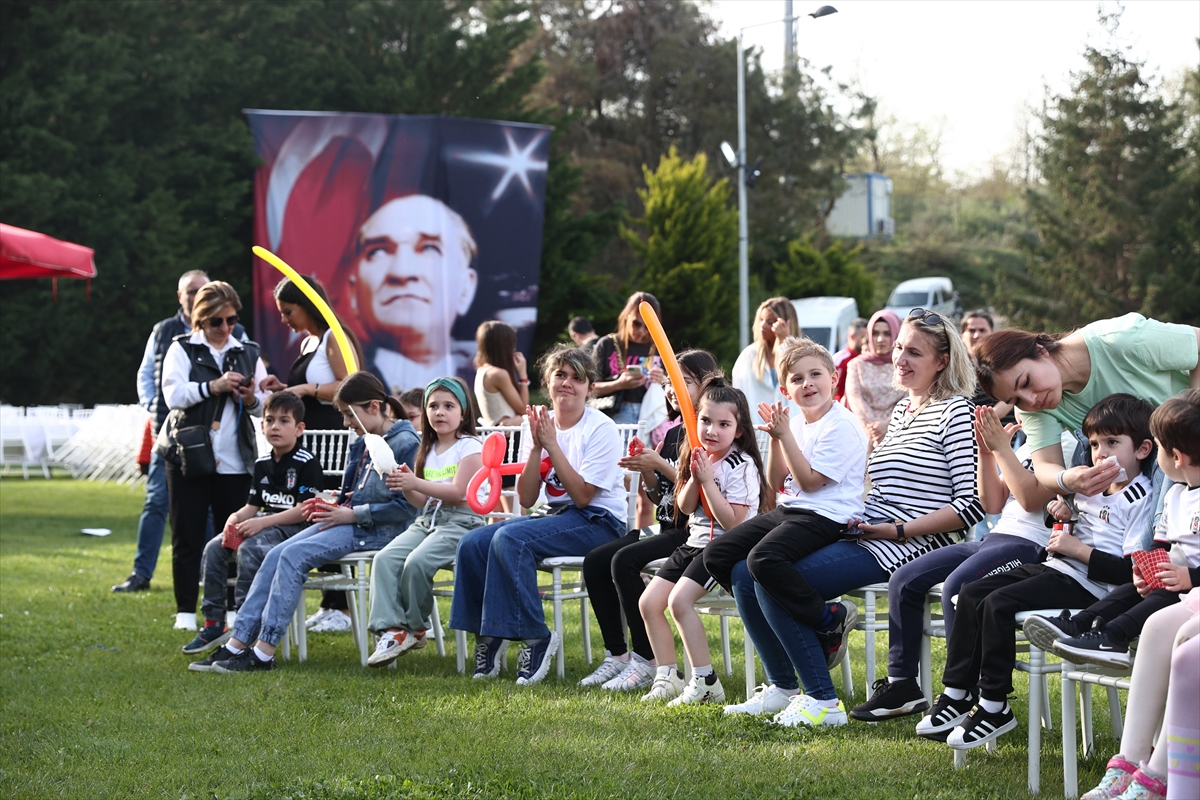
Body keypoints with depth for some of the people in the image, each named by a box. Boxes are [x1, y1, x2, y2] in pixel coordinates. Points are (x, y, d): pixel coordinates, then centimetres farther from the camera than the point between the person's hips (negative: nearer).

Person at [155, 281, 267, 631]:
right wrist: (213, 387, -22)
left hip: (235, 460, 2)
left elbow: (265, 406, 13)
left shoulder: (248, 353, 14)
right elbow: (173, 393, -10)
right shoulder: (182, 349, 5)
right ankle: (185, 611, 6)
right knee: (188, 536, 0)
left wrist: (251, 398, -9)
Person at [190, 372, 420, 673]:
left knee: (294, 555, -24)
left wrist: (351, 514, -15)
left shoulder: (406, 443, -11)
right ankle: (237, 643, -13)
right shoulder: (362, 444, 17)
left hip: (377, 530, -9)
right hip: (349, 521, 9)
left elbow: (406, 506, -17)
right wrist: (331, 507, 4)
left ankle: (264, 652, -25)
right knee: (277, 554, -9)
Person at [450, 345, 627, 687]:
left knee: (509, 539, -30)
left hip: (597, 521, -7)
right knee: (472, 543, -14)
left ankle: (535, 637, -20)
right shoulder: (541, 426, 8)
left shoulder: (600, 429, -9)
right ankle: (487, 633, 0)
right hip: (554, 515, 7)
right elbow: (526, 499, 1)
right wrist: (536, 448, -11)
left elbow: (582, 496, -17)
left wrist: (552, 445, -18)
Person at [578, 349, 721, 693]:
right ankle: (616, 655, 0)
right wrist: (644, 470, -1)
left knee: (624, 561, -27)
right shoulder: (673, 434, 17)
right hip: (665, 528, 9)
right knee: (594, 562, -5)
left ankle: (647, 661, -22)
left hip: (691, 531, -9)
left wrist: (661, 466, -18)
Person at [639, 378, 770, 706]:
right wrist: (694, 477, -10)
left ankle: (706, 683, -22)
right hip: (694, 543, 9)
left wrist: (708, 480, -22)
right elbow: (685, 507, 8)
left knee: (679, 600, -26)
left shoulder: (741, 466, -14)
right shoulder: (699, 456, 9)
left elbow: (732, 521, -21)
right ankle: (667, 677, 8)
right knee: (649, 602, -2)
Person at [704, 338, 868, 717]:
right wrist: (775, 440, 4)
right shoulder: (796, 424, 16)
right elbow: (777, 484, 17)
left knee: (763, 559, -34)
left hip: (826, 518, -10)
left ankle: (829, 624, -17)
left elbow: (809, 480, -15)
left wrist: (786, 435, -13)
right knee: (717, 555, -1)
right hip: (788, 510, 10)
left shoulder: (841, 426, -10)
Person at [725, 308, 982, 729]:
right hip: (863, 533, 9)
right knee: (744, 573, -1)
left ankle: (823, 702, -15)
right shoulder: (901, 409, 19)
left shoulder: (955, 412, -8)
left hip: (905, 548, -9)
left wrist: (897, 530, -17)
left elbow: (971, 504, -16)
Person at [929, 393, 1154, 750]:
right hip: (1055, 568, 10)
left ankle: (994, 707, -15)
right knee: (971, 594, 1)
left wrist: (1079, 549, -18)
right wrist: (1062, 513, 10)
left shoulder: (1142, 502, -10)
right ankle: (957, 692, 4)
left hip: (1085, 586, -10)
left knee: (998, 604, -23)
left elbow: (1131, 571, -20)